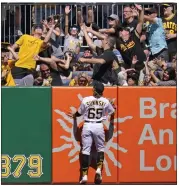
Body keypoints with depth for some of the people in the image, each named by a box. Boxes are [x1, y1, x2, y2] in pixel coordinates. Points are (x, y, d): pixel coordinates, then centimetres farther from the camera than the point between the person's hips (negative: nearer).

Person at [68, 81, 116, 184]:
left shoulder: (86, 100, -5)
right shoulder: (105, 101, -2)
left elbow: (79, 113, 8)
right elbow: (112, 112, 15)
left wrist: (73, 115, 31)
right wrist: (113, 106, 38)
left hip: (87, 126, 0)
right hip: (99, 126, 0)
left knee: (85, 150, 2)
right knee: (101, 148, 16)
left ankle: (84, 175, -1)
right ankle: (99, 169, -4)